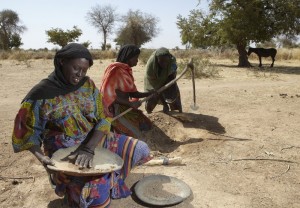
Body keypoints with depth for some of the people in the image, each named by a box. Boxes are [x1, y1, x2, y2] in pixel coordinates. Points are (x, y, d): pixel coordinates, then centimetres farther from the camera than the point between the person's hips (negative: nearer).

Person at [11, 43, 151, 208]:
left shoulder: (88, 84, -3)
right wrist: (40, 155, -29)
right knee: (98, 193, -28)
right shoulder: (41, 94, -15)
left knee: (141, 149, 2)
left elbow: (103, 119, -8)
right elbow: (28, 131, -8)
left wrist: (88, 149, -24)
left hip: (95, 140, 6)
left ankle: (109, 176, 23)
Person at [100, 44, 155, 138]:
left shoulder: (127, 70, 8)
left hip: (125, 107, 9)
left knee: (147, 125, 9)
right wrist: (130, 103, -22)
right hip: (115, 109, -8)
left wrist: (150, 93, -1)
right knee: (136, 135, -12)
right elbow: (107, 93, -21)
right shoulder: (114, 69, -16)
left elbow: (132, 92, 11)